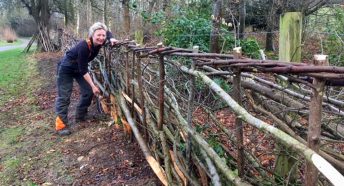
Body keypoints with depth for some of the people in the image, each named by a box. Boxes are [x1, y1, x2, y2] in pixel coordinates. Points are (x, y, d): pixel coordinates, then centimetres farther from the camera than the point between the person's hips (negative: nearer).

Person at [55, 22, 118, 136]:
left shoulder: (99, 42, -18)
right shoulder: (84, 46, -37)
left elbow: (108, 33, 6)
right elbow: (83, 70, -33)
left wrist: (111, 39, -16)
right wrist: (93, 85, -32)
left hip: (80, 68, 7)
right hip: (66, 68, -7)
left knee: (88, 91, 4)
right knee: (64, 96, -8)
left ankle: (80, 116, 22)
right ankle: (61, 124, -3)